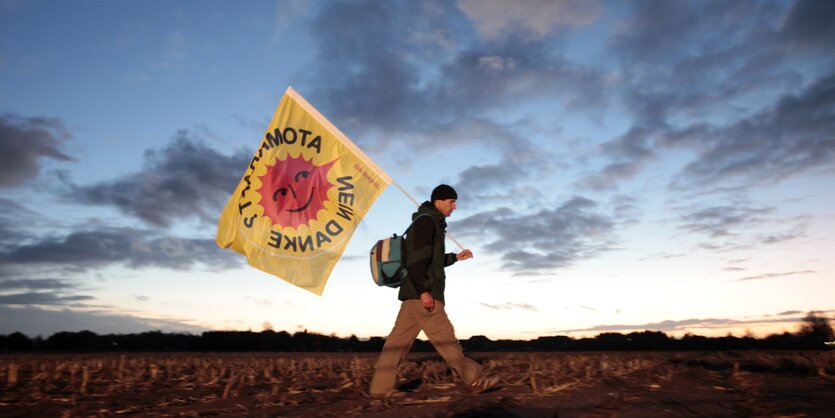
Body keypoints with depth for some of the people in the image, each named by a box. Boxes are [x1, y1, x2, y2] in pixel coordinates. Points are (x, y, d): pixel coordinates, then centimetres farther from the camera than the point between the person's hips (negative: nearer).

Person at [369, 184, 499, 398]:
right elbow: (417, 259, -19)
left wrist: (455, 257, 23)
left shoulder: (432, 224, 24)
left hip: (414, 294, 10)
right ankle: (474, 378, 6)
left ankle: (381, 387, 9)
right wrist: (424, 290, -23)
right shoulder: (426, 221, -8)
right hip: (421, 294, -10)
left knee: (399, 340, 7)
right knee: (444, 337, -3)